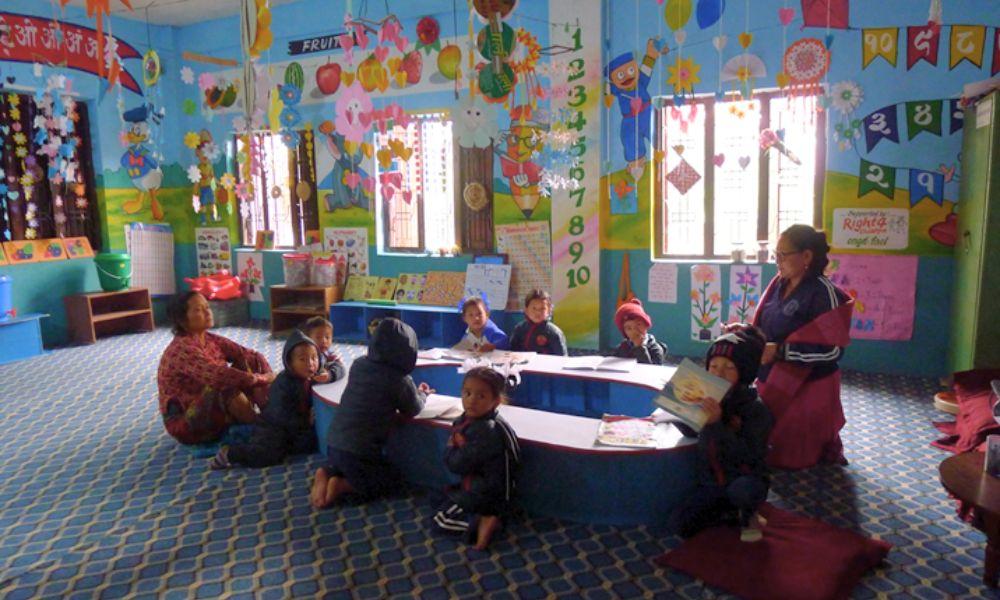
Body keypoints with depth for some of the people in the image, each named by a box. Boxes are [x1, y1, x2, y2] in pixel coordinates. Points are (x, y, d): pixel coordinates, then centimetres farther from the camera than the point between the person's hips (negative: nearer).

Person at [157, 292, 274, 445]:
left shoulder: (211, 340, 1)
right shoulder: (182, 349, -23)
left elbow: (253, 356, -3)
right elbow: (219, 375, -37)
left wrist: (269, 382, -19)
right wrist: (263, 379, -28)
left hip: (216, 411, 8)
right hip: (187, 423, -8)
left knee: (244, 364, -7)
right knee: (229, 389, -33)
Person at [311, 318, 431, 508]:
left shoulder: (358, 364, 4)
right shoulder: (400, 380, -13)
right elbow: (413, 410, 3)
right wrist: (422, 394, 23)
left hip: (334, 442, 7)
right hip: (359, 451, -6)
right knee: (392, 478, 16)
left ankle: (327, 473, 7)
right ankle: (341, 486, -1)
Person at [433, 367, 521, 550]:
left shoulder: (486, 431, -31)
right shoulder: (467, 420, -3)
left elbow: (457, 464, -26)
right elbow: (449, 461, 5)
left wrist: (453, 446, -9)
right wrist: (458, 445, -14)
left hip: (483, 494, -9)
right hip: (479, 488, 9)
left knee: (441, 519, -2)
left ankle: (482, 521, -8)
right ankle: (483, 517, 11)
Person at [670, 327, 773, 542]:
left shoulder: (756, 409, -18)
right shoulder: (707, 399, -4)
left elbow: (747, 455, -27)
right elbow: (691, 431, 8)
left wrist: (717, 423, -38)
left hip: (746, 481, -4)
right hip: (711, 483, 4)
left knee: (740, 489, -40)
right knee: (680, 524, -17)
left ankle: (749, 514, -1)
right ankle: (736, 514, 8)